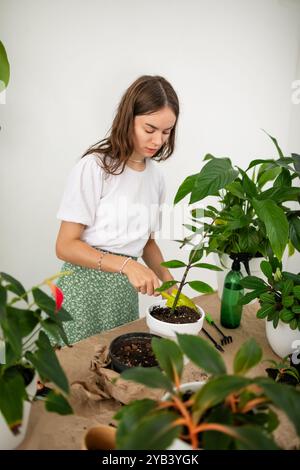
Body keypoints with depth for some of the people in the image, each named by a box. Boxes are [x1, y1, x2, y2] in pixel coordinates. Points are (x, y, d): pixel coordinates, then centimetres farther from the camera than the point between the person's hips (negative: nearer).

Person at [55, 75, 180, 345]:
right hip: (86, 287, -5)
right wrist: (126, 264, -25)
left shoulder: (156, 175, 4)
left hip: (126, 292, 5)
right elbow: (65, 246, -14)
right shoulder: (95, 166, -13)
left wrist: (167, 278, -3)